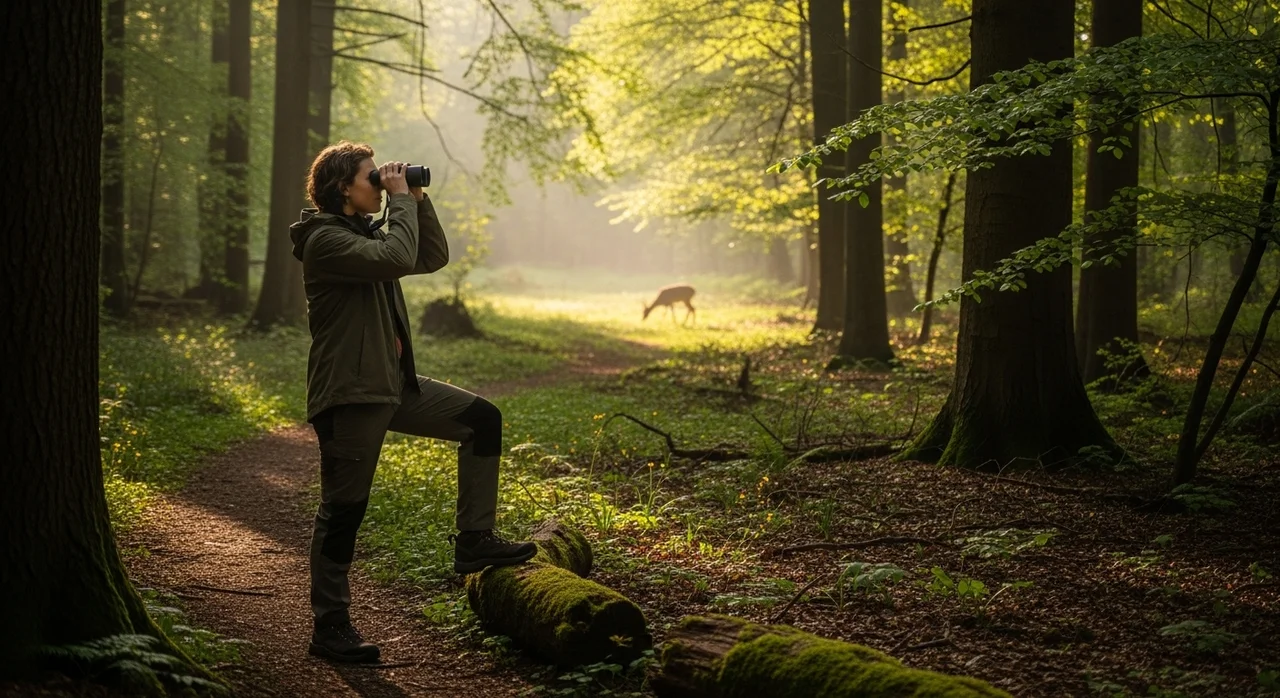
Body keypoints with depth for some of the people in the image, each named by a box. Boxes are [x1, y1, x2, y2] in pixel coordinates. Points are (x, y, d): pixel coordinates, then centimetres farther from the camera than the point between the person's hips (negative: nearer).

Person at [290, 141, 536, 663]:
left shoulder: (368, 230, 16)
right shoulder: (325, 238, -14)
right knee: (343, 511, -3)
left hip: (393, 384, 10)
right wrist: (401, 201, -16)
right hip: (349, 394, -9)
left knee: (482, 419, 7)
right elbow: (397, 258, -29)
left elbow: (433, 258, 18)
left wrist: (419, 200, 8)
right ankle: (330, 627, 7)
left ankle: (473, 542, 9)